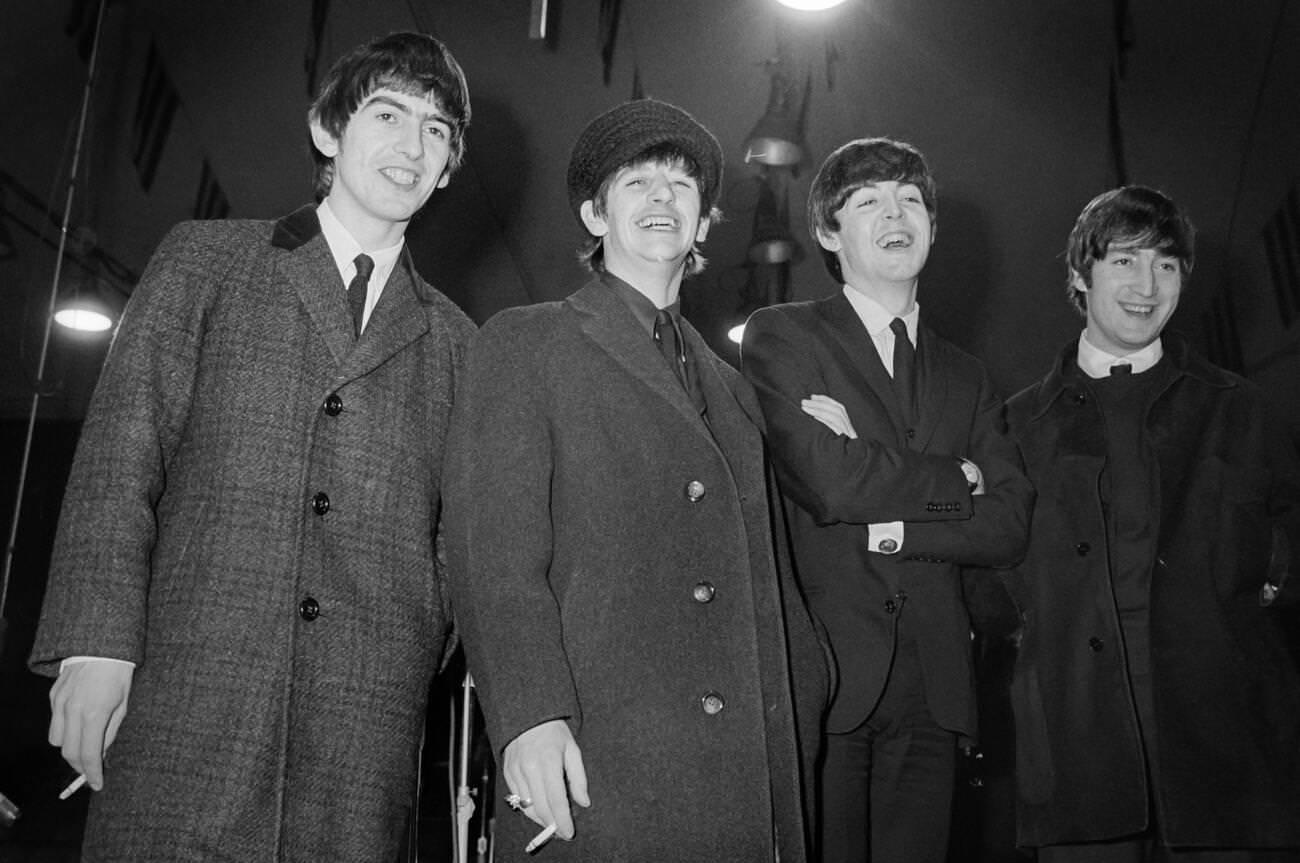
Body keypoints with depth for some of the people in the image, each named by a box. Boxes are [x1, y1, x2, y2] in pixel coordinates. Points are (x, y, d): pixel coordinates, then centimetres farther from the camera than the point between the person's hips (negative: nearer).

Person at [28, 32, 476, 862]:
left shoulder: (454, 341, 17)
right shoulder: (206, 258, 13)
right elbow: (121, 447, 4)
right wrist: (96, 640, -8)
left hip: (368, 724, 2)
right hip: (184, 691, -1)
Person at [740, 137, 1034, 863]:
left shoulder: (966, 378, 17)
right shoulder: (781, 336, 2)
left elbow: (1010, 526, 4)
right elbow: (827, 480, -14)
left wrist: (889, 523, -9)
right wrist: (958, 478, -1)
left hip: (932, 692, 5)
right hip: (818, 676, -4)